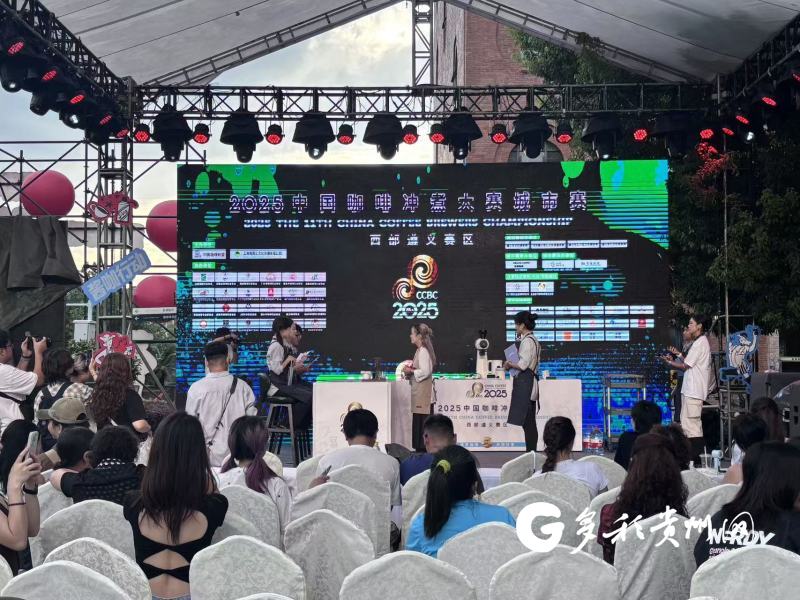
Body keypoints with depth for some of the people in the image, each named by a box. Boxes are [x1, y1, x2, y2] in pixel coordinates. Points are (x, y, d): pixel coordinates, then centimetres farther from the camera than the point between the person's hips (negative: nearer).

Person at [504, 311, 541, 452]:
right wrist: (512, 365, 15)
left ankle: (530, 452, -8)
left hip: (525, 382, -10)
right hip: (529, 381, 10)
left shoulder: (527, 341, -14)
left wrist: (509, 365, -2)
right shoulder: (533, 340, 16)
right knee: (529, 422, 11)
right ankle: (531, 452, 14)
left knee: (527, 421, -8)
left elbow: (523, 365, -18)